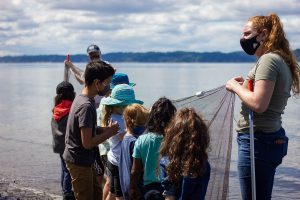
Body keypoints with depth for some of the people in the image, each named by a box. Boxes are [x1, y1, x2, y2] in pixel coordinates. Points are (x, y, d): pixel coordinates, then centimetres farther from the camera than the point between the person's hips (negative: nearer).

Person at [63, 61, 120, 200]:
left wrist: (105, 129, 0)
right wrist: (109, 133, -13)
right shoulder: (86, 106, -25)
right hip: (79, 162, -10)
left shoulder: (81, 98, 5)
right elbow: (87, 143, -25)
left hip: (84, 159, 10)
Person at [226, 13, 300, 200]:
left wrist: (236, 86, -10)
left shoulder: (268, 60, -14)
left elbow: (258, 105, -24)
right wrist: (246, 85, 13)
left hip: (258, 141, -10)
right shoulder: (282, 61, 15)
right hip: (273, 137, 10)